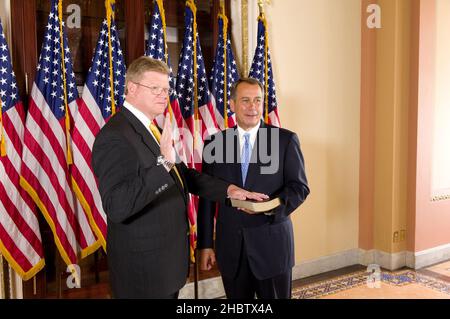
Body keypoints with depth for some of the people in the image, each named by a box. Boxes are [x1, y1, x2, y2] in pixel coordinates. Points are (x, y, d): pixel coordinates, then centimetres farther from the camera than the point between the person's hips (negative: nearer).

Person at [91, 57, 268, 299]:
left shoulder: (151, 129, 9)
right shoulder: (114, 137, -20)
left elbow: (182, 174, 17)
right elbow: (116, 207, -30)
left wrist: (227, 189, 7)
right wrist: (163, 163, -37)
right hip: (143, 267, -9)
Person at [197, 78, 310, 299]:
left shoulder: (286, 140, -1)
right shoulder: (215, 143, 4)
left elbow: (299, 186, -3)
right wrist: (205, 244, 3)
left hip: (272, 243, -1)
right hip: (230, 246, 2)